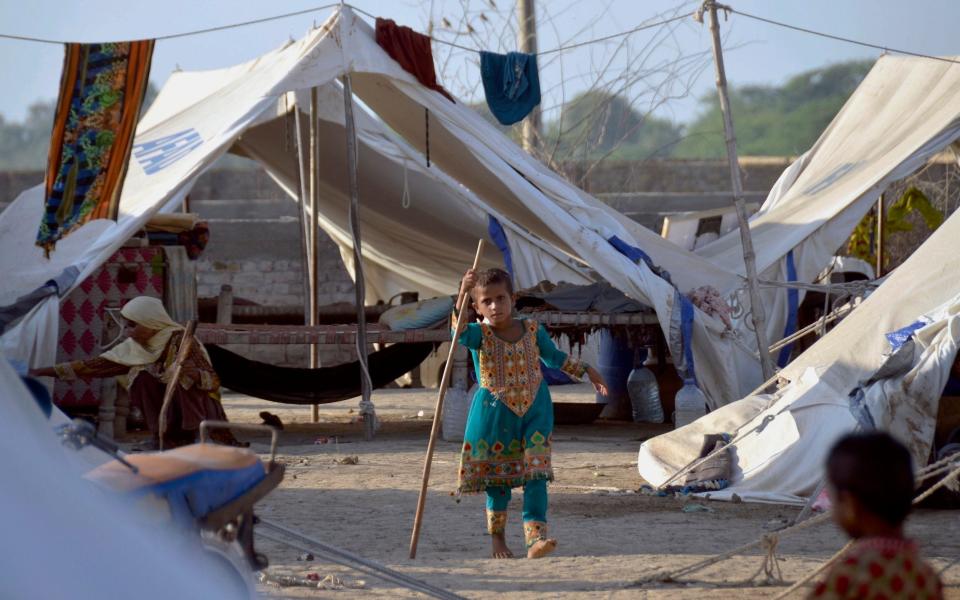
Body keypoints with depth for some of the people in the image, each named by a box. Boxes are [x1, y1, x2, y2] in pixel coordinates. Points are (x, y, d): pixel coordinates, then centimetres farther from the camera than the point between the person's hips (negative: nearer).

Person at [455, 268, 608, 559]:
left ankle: (535, 539, -16)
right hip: (496, 412, -2)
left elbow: (554, 357, 19)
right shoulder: (480, 334, -9)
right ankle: (497, 537, 25)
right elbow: (459, 333, -33)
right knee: (498, 478, 8)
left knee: (536, 475, -9)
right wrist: (463, 293, -48)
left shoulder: (532, 329, 1)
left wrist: (587, 371, 23)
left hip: (534, 409, 2)